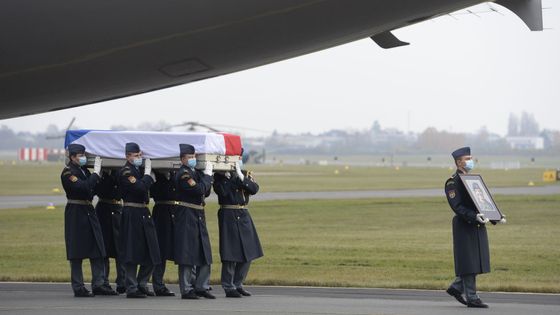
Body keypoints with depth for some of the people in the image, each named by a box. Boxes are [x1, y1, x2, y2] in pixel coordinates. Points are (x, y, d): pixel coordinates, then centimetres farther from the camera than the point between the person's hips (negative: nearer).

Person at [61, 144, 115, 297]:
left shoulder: (83, 170, 13)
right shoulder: (68, 172, -12)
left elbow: (94, 188, 12)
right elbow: (84, 187, -25)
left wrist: (97, 171, 2)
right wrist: (96, 172, -19)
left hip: (89, 211, 8)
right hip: (76, 214, -8)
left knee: (97, 251, 7)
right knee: (77, 253, -2)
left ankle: (98, 284, 12)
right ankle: (78, 288, 4)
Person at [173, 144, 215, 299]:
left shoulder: (195, 172, 13)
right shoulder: (183, 174, -14)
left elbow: (206, 192, 15)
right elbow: (199, 190, -23)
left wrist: (206, 175, 2)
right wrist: (207, 175, -10)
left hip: (199, 217, 9)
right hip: (186, 218, -9)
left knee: (204, 254, 10)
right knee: (187, 255, -3)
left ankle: (201, 286, 18)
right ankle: (187, 290, 1)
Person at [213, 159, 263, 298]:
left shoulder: (246, 175, 11)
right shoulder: (220, 176, 0)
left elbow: (254, 189, -6)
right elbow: (221, 191, -16)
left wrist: (240, 176, -16)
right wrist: (228, 175, -16)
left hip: (244, 216, 5)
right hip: (228, 217, -5)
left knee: (248, 254, 8)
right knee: (230, 254, -6)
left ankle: (238, 284, 21)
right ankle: (229, 287, 2)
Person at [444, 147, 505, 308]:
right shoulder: (452, 182, -9)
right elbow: (457, 206, -19)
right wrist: (474, 217, -31)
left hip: (478, 227, 8)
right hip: (465, 227, -8)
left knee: (477, 262, 9)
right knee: (469, 264, -5)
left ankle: (456, 287, 23)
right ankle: (472, 298, -2)